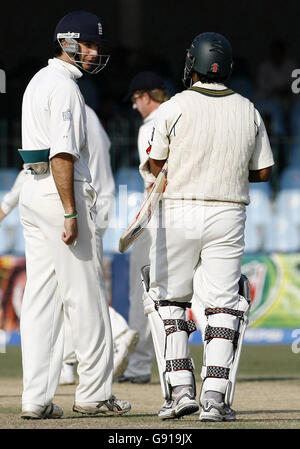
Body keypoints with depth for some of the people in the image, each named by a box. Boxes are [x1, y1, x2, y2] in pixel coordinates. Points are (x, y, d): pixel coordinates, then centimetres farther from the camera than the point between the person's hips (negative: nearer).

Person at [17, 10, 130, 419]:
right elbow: (62, 154, -20)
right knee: (84, 295, -3)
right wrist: (70, 213, -23)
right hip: (62, 193, -10)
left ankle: (37, 399, 2)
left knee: (41, 296, 5)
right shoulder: (64, 87, -13)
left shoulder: (38, 81, 19)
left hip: (32, 191, 10)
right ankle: (93, 393, 2)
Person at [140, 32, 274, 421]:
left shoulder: (174, 108, -7)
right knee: (222, 306, 4)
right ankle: (214, 398, -7)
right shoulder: (248, 111, 4)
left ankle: (179, 389, -1)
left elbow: (154, 167, -1)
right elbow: (263, 172, 9)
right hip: (228, 215, 2)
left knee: (167, 301, 11)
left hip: (179, 213, -2)